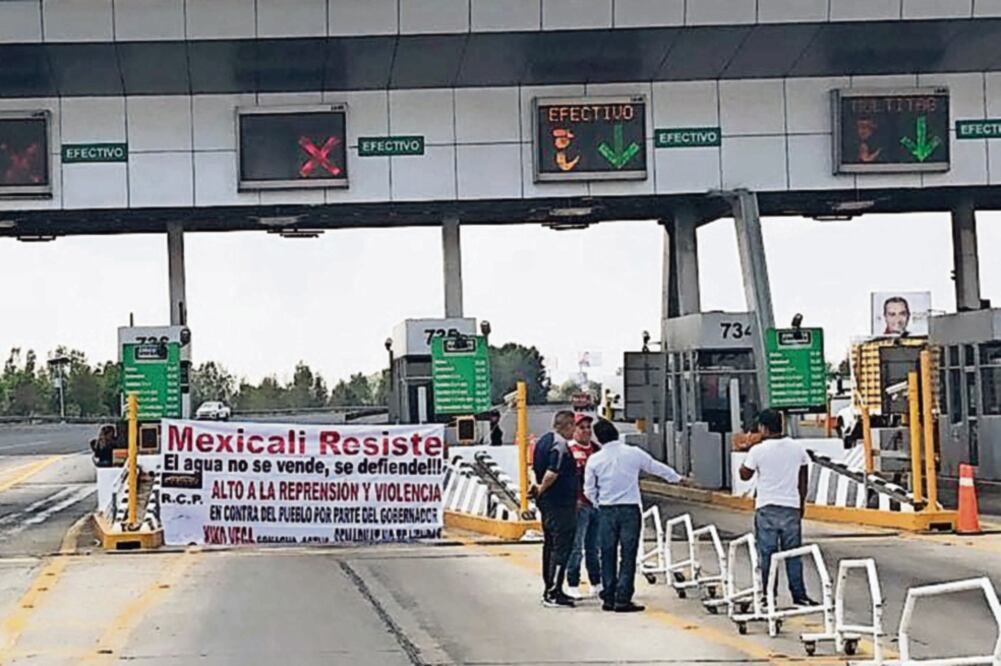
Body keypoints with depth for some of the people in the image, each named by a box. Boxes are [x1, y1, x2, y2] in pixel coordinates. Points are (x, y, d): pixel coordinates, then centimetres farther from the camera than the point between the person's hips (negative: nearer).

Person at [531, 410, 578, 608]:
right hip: (561, 504, -10)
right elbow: (552, 474, -26)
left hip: (546, 502, 10)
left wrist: (539, 487, 12)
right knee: (562, 547, -7)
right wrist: (542, 489, -10)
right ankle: (554, 593, -9)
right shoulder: (560, 445, -18)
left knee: (550, 545, 16)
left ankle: (550, 589, 23)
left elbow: (536, 468, 18)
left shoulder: (543, 441, 13)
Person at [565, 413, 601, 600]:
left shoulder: (597, 449, 16)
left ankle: (596, 585, 21)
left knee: (594, 547, 14)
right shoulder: (569, 450, -7)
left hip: (597, 504, 7)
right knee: (576, 547, -5)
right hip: (579, 505, -7)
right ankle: (573, 586, 1)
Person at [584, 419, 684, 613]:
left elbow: (589, 491, 3)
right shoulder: (633, 453, -4)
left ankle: (608, 598, 12)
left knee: (608, 555, 10)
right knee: (628, 555, 0)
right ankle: (623, 600, -4)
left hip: (606, 510, 2)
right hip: (630, 509, -1)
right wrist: (678, 478, 27)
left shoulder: (594, 460, -3)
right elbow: (657, 467, 11)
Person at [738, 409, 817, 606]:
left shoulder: (758, 450, -10)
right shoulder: (797, 448, 3)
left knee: (767, 554, 4)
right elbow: (803, 481, 9)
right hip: (791, 507, 3)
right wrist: (801, 504, 18)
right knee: (793, 554, 9)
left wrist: (746, 455, 13)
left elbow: (745, 475, 3)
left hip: (767, 508, -3)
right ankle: (799, 595, 10)